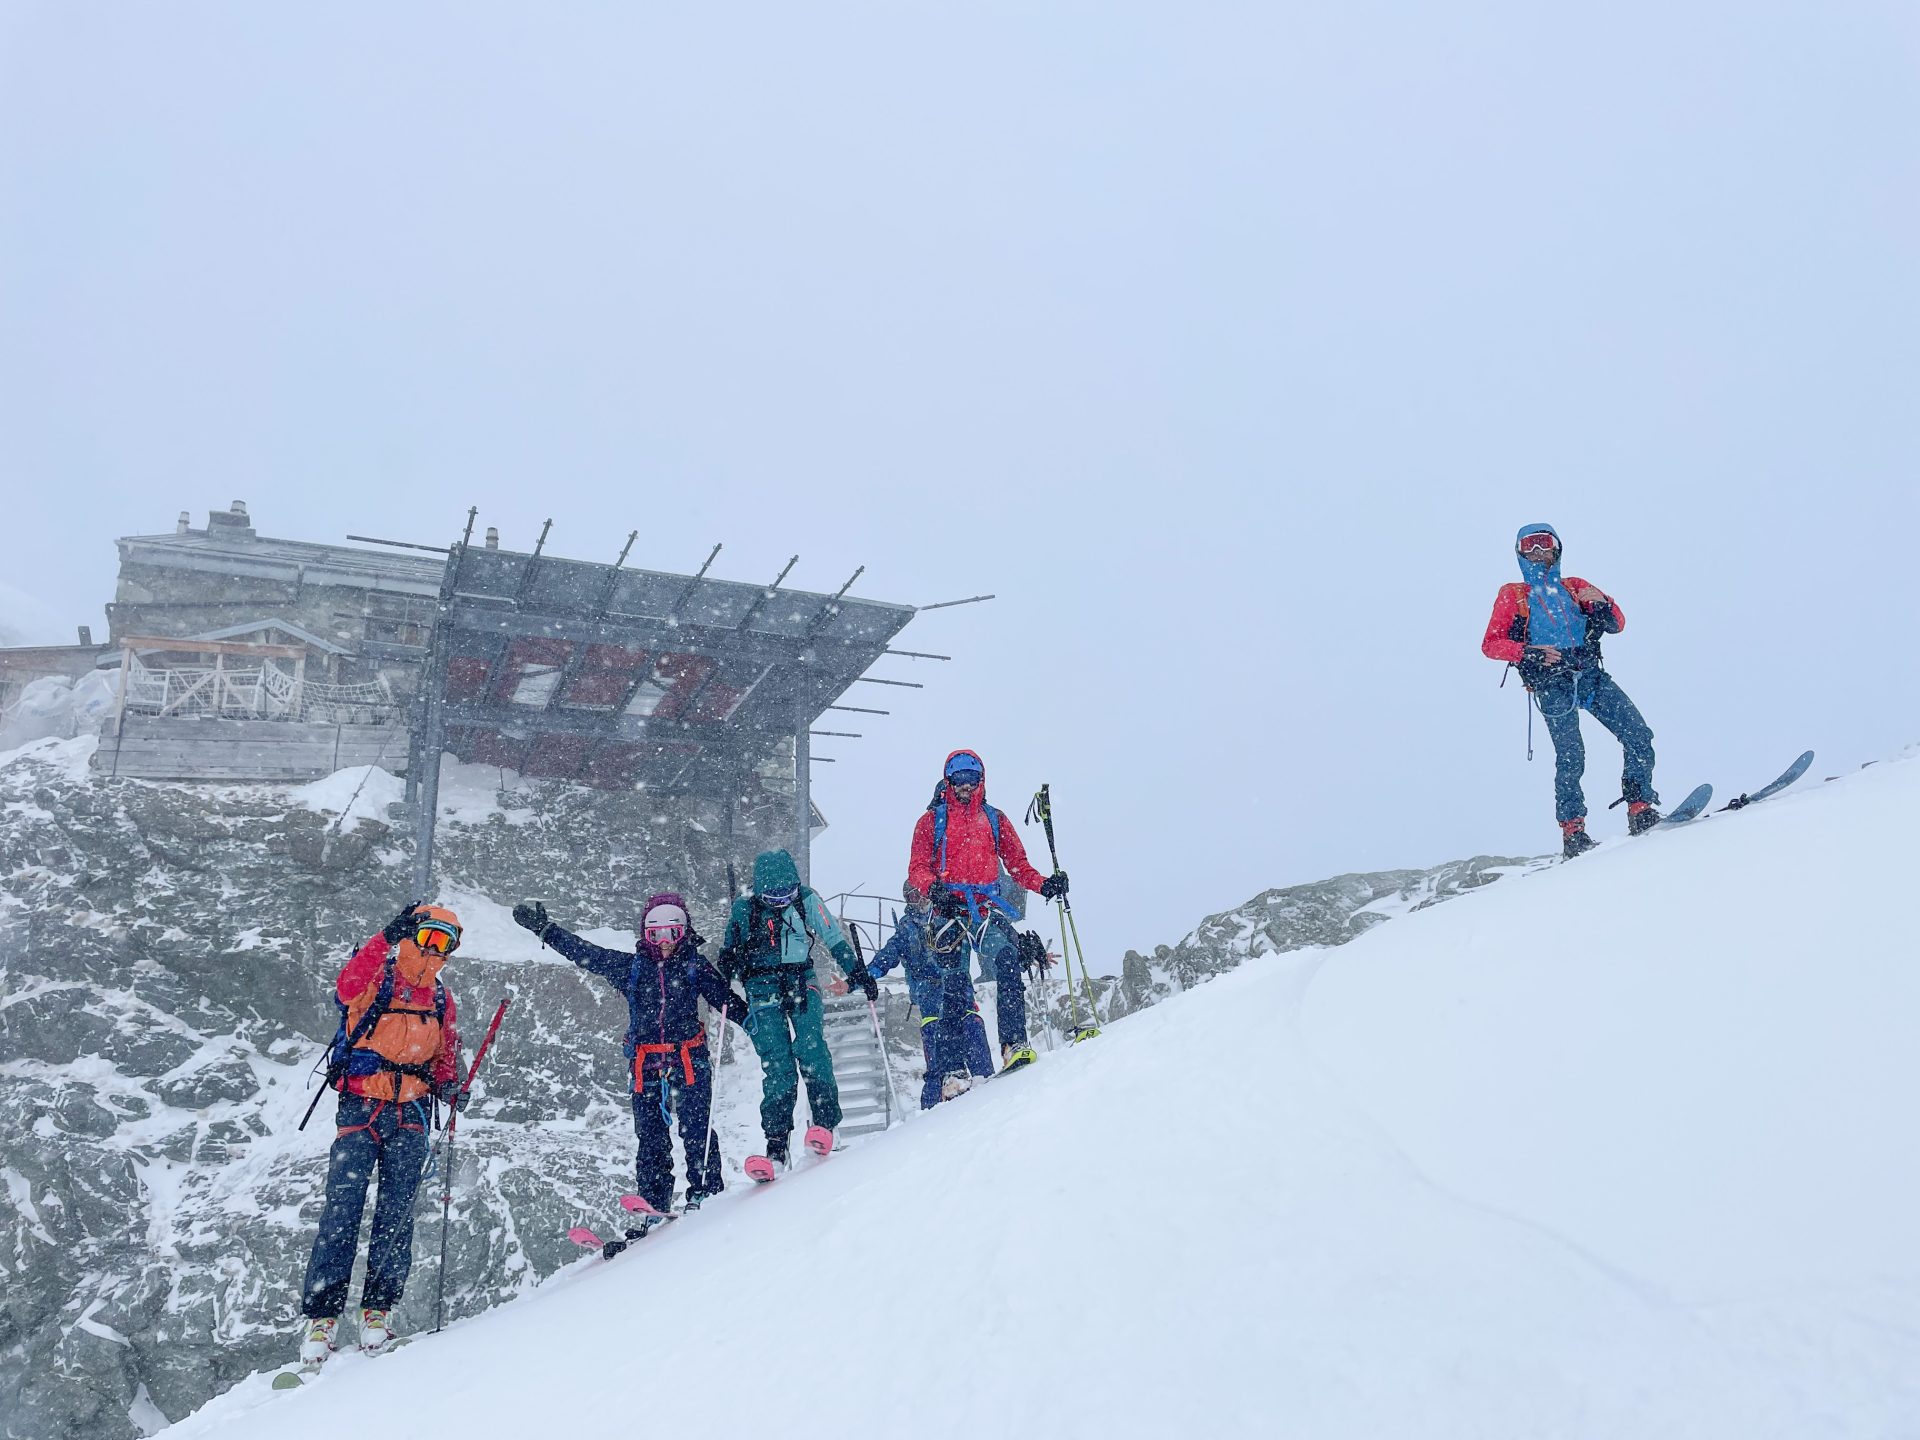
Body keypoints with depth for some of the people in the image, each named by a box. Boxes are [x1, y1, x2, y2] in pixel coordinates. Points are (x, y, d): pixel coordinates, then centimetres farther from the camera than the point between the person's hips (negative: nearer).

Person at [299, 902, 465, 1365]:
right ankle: (321, 1313, -2)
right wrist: (387, 938, -34)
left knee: (396, 1212, 1)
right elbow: (346, 989, -26)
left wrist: (447, 1085, -1)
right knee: (342, 1209, -8)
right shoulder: (377, 978, -1)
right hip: (361, 1106, -4)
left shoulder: (441, 999, 14)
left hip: (411, 1116, 4)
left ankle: (378, 1308, 8)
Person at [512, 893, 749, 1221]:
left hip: (689, 1061, -2)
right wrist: (544, 927, 9)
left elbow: (727, 1001, 2)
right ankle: (655, 1211, 8)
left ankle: (706, 1194, -5)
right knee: (651, 1139, 4)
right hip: (647, 1066, 3)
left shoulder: (695, 967, 4)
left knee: (696, 1131, -11)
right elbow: (585, 953, 11)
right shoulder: (631, 966, 9)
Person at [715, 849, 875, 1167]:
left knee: (809, 1047, -21)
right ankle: (776, 1143, -9)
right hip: (762, 989, 0)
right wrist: (721, 983, -7)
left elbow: (834, 938, 9)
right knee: (776, 1063, -10)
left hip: (801, 982, 0)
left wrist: (857, 971, 7)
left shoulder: (806, 900, 1)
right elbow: (728, 955, 11)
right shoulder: (744, 908, 1)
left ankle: (825, 1121, -17)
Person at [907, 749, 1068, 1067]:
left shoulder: (995, 819, 22)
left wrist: (1043, 884, -2)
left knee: (1008, 958, -25)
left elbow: (1017, 864, 17)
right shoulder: (932, 820, 15)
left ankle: (1014, 1044, -30)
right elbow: (917, 868, 6)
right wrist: (932, 888, -17)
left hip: (987, 904, 2)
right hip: (949, 904, -2)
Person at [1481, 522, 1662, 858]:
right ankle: (1572, 832, -11)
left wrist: (1602, 603, -5)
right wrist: (1529, 652, -11)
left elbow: (1617, 625, 17)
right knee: (1570, 758, -17)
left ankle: (1641, 811, -5)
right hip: (1552, 684, -3)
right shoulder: (1512, 594, 15)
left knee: (1639, 737, -12)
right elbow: (1491, 644, 6)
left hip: (1592, 675, 3)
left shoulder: (1574, 587, 23)